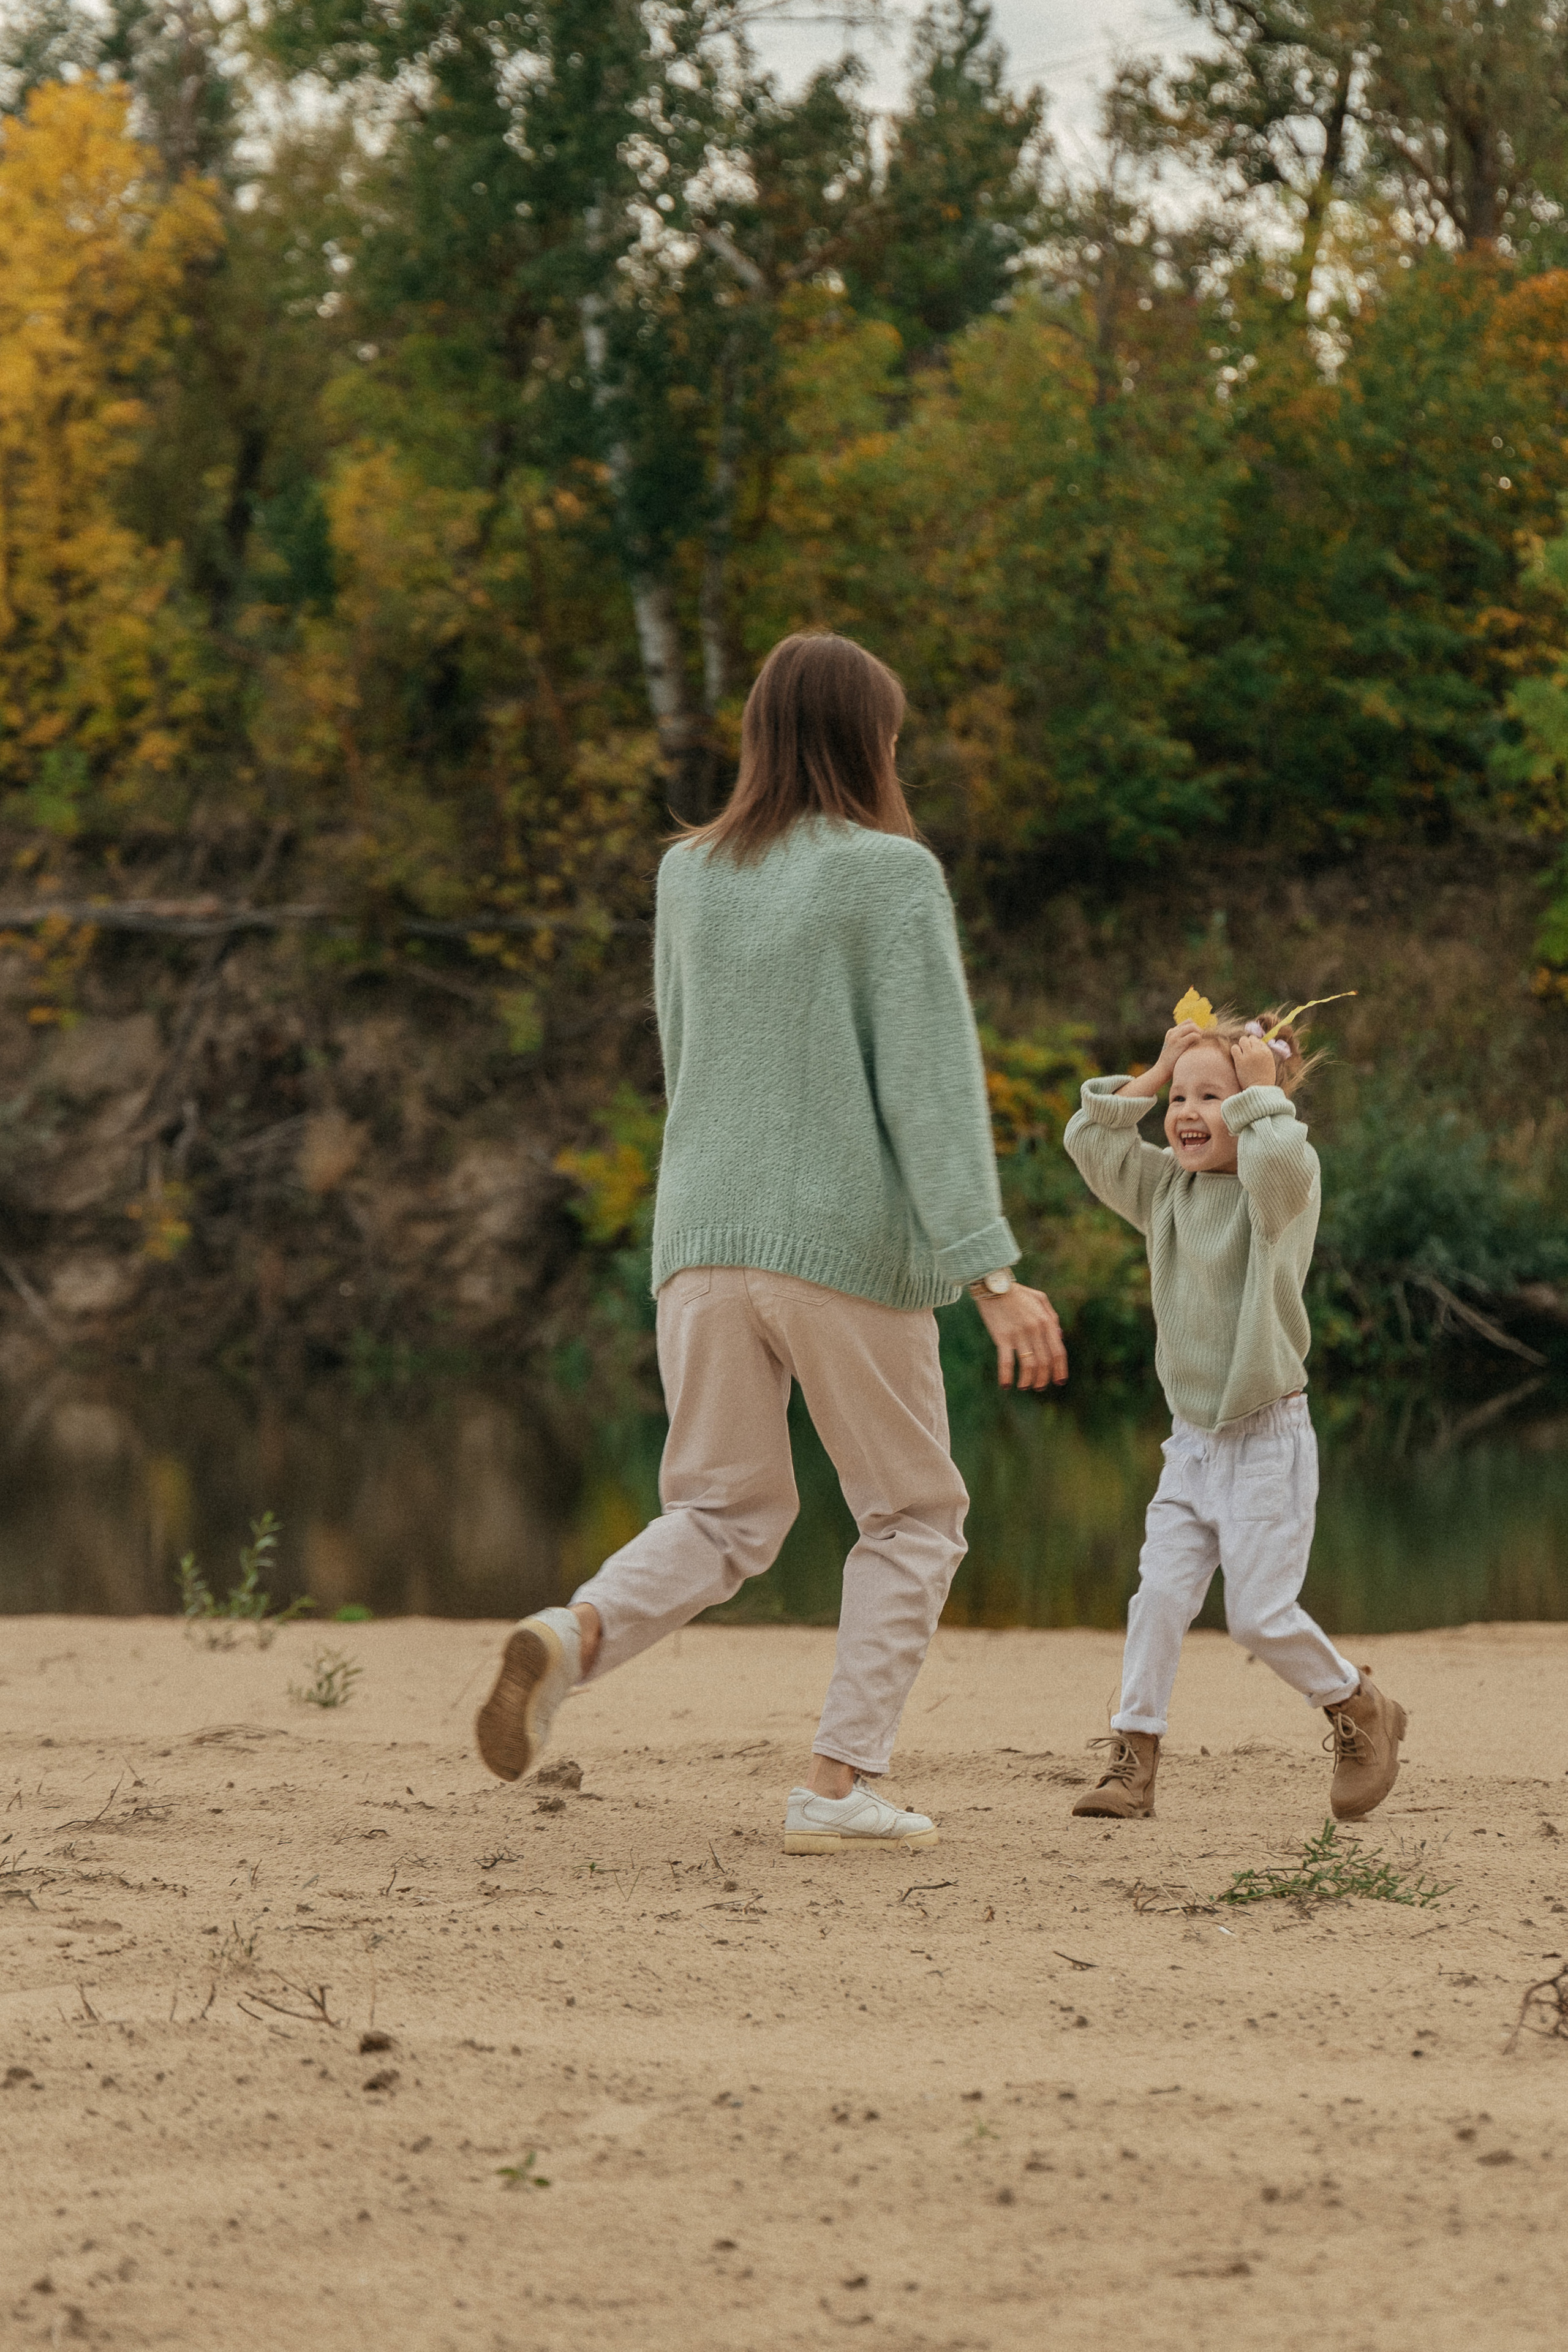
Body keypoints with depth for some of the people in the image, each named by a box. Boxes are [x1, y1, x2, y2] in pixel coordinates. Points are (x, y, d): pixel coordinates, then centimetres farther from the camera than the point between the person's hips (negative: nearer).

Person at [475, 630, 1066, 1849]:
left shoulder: (689, 874, 9)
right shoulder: (892, 875, -6)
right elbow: (930, 1082, -13)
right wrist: (993, 1270, -16)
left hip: (704, 1235, 4)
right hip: (848, 1244, -4)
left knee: (723, 1518, 13)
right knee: (913, 1515, 12)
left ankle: (575, 1633, -17)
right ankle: (842, 1783, 3)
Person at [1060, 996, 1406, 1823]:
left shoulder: (1282, 1188, -11)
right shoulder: (1166, 1188, 8)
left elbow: (1279, 1157, -35)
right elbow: (1089, 1142, 5)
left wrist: (1262, 1090, -19)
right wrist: (1155, 1073, 2)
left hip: (1266, 1437, -6)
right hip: (1191, 1439, 6)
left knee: (1261, 1613, -5)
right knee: (1160, 1594, -5)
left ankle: (1360, 1709, 19)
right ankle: (1133, 1758, -2)